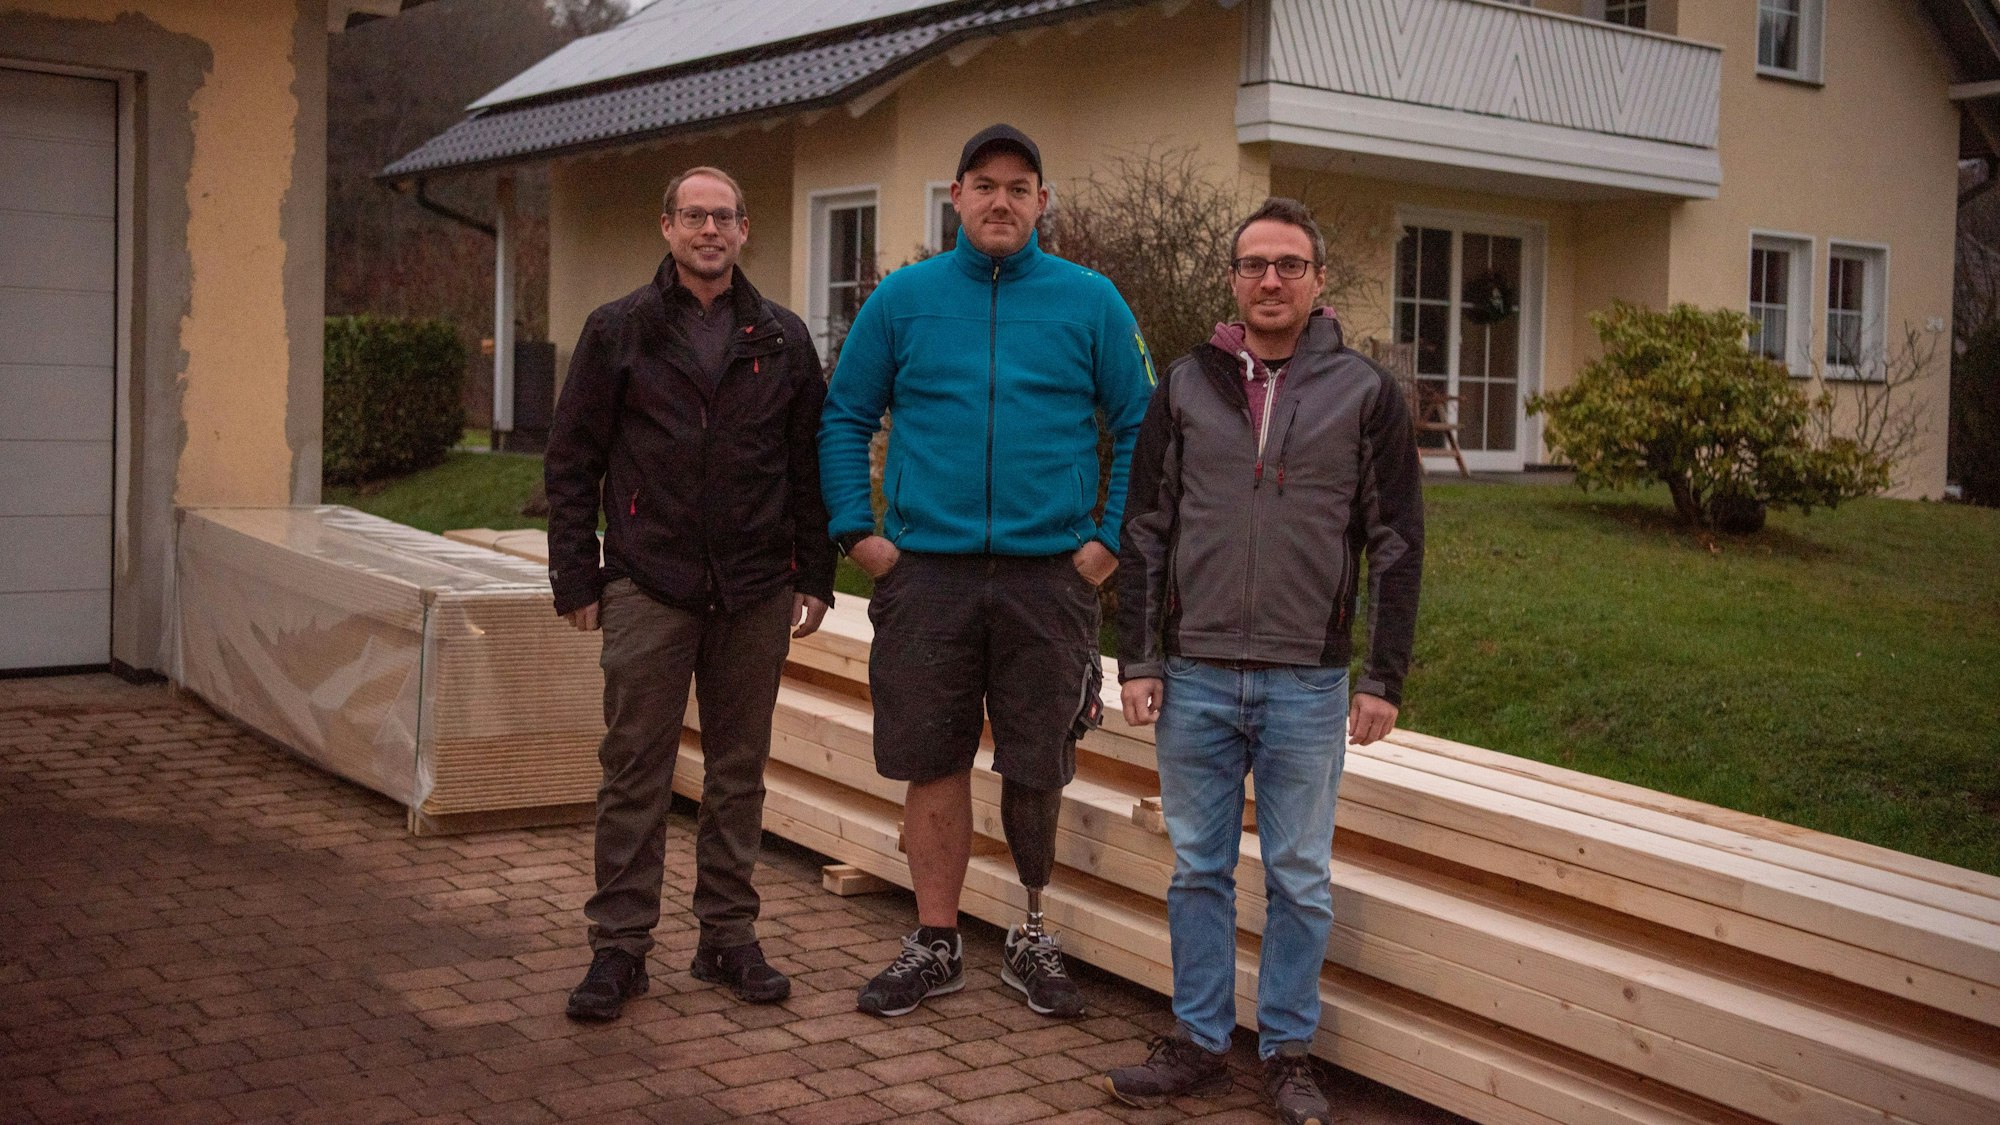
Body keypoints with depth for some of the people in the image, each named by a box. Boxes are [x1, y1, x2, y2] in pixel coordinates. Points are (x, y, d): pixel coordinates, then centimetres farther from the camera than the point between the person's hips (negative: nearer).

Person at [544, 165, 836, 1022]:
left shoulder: (782, 340, 9)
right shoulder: (619, 332, 4)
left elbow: (812, 463, 11)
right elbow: (572, 461, 4)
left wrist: (814, 576, 6)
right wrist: (576, 577, -2)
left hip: (755, 596, 2)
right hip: (648, 589, -2)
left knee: (739, 772, 9)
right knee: (635, 773, 1)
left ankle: (728, 936, 19)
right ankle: (620, 945, 10)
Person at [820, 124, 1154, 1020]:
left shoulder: (1090, 302, 3)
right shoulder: (903, 298, 6)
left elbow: (1141, 429, 6)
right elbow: (844, 418, 10)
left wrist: (1111, 538, -2)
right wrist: (856, 530, 0)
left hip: (1048, 575, 0)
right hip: (926, 570, 1)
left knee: (1037, 770, 7)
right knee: (933, 763, 6)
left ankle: (1034, 938, 26)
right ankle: (935, 946, 20)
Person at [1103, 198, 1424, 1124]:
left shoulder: (1365, 394, 2)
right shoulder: (1184, 387, 6)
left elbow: (1395, 545, 2)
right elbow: (1145, 531, 7)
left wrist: (1384, 679, -3)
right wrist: (1137, 659, 1)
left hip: (1308, 683, -1)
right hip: (1194, 676, 2)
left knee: (1299, 879, 6)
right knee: (1198, 871, 9)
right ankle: (1199, 1043, 22)